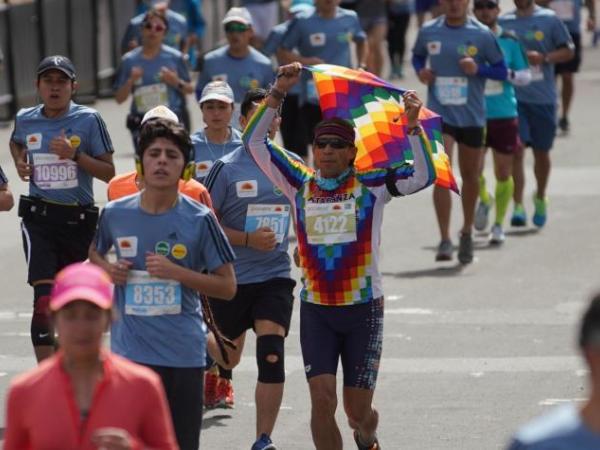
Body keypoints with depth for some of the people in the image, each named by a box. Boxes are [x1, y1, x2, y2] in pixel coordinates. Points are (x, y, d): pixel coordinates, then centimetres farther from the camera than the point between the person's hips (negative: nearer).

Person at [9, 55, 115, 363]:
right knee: (44, 299, -17)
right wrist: (19, 163, 8)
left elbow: (109, 173, -4)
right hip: (38, 218, 0)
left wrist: (75, 155, -18)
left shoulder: (88, 120, -4)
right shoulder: (25, 119, 4)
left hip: (78, 220, 0)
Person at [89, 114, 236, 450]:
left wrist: (177, 272, -16)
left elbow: (228, 287, -3)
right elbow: (95, 253, 23)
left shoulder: (199, 219, -6)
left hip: (184, 355, -1)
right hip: (129, 350, 1)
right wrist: (107, 269, 0)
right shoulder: (115, 214, 1)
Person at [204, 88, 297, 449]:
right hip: (231, 278, -1)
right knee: (227, 358, 15)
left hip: (276, 276, 1)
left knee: (272, 355, -16)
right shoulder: (227, 168, -7)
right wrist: (248, 239, -17)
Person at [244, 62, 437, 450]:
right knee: (322, 400, -12)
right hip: (316, 310, 1)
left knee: (357, 411, 6)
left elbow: (424, 176, -15)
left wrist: (413, 125, -24)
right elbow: (255, 141, 1)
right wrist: (279, 92, -6)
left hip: (363, 309, -1)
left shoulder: (371, 186, -3)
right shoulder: (301, 184, 3)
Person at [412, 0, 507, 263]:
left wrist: (479, 69, -19)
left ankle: (467, 234, 34)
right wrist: (420, 71, -2)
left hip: (472, 116, 1)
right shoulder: (428, 32, 1)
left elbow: (502, 71, 1)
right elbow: (417, 55, 20)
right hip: (439, 114, -1)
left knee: (470, 176, 13)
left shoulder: (482, 34, -4)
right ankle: (445, 240, -15)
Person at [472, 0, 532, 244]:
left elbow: (525, 76, 4)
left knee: (503, 172, 4)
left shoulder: (510, 41, 1)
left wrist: (509, 74, -15)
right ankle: (484, 200, 28)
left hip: (504, 114, 0)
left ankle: (498, 224, 19)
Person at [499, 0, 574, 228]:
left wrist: (544, 58, -15)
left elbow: (568, 51, 1)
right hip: (513, 96, 0)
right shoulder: (503, 22, 5)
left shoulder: (549, 19, -1)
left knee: (541, 151, 12)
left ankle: (540, 199, 35)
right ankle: (518, 207, -12)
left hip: (543, 98, 0)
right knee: (516, 150, -11)